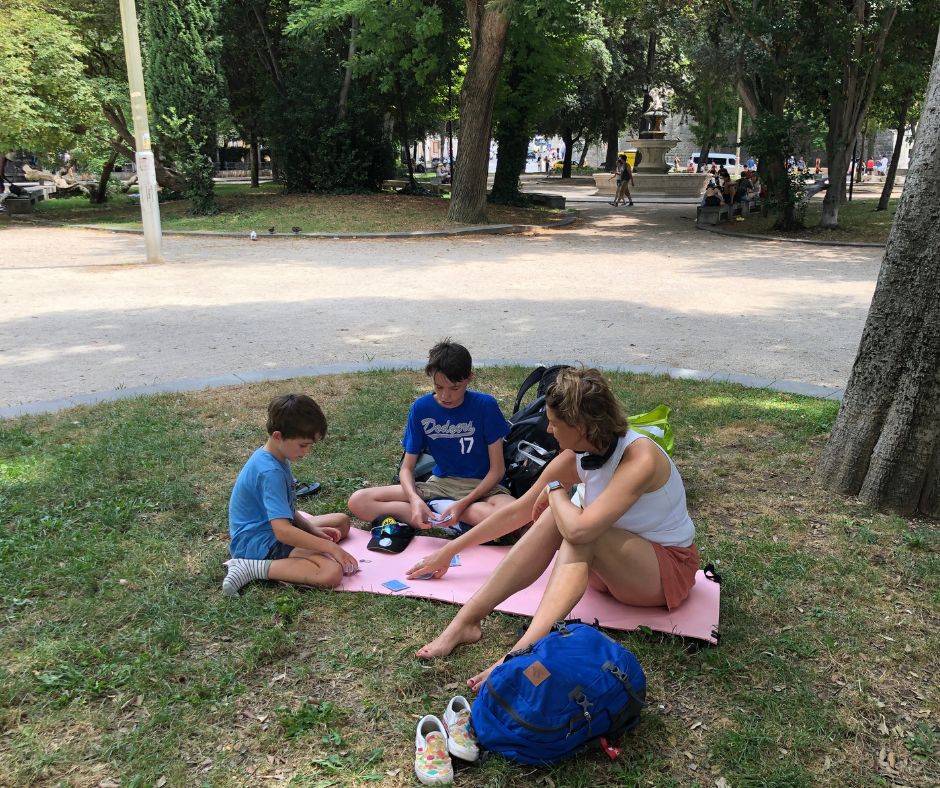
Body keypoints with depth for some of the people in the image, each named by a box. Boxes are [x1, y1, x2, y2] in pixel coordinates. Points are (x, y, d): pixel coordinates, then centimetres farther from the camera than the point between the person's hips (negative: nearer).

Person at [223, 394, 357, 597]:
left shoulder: (277, 458, 6)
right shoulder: (270, 472, -25)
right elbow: (282, 531, -31)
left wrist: (313, 529, 2)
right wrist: (331, 547, -25)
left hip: (275, 529, 11)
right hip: (259, 544, -11)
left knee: (342, 521, 17)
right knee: (332, 572, -28)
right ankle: (253, 568, -16)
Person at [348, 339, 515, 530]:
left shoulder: (485, 405, -10)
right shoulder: (421, 408, -3)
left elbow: (497, 468, -8)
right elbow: (407, 467, -1)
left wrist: (463, 504, -23)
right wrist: (415, 499, -25)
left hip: (481, 486, -2)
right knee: (358, 501, -16)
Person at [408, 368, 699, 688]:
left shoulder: (639, 458, -29)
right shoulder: (576, 458, -7)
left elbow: (579, 529, -40)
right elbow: (518, 511, 2)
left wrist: (555, 490, -19)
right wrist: (450, 550, 7)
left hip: (670, 568, -6)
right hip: (612, 562, 6)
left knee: (573, 527, -32)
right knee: (557, 518, -23)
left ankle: (525, 650, -47)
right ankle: (465, 620, -25)